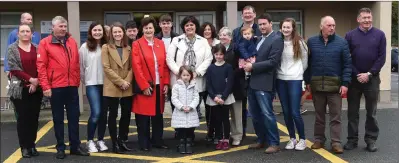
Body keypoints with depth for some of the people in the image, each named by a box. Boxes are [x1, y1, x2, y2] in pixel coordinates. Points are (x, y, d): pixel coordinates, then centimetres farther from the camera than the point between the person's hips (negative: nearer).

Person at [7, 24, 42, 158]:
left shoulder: (37, 48, 8)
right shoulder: (12, 48, 1)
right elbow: (14, 68, -7)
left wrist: (36, 82, -10)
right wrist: (30, 79, -14)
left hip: (36, 88, 2)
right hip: (20, 88, -2)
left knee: (34, 118, 5)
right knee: (23, 118, 0)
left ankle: (32, 145, 16)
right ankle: (24, 147, 8)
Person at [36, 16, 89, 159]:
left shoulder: (72, 41, 10)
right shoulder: (45, 43, -3)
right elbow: (41, 66, -7)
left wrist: (77, 81, 11)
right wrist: (45, 86, -12)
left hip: (72, 86, 4)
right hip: (55, 87, -4)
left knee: (74, 117, 8)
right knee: (58, 118, 7)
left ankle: (75, 146, 18)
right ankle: (60, 148, 17)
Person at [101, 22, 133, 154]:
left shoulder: (128, 48, 12)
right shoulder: (106, 47, 0)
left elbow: (131, 67, 9)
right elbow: (106, 67, -8)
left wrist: (127, 81, -9)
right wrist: (120, 82, -14)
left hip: (127, 88, 4)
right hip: (112, 88, -4)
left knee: (126, 114, 7)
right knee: (113, 115, 2)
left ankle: (122, 140, 22)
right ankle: (115, 143, 11)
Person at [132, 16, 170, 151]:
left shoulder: (160, 43, 11)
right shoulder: (137, 44, -3)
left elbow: (165, 65, 10)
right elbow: (136, 67, -9)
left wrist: (166, 83, 2)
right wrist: (144, 86, -14)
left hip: (159, 85, 4)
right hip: (144, 86, -4)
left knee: (158, 114, 11)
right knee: (144, 116, 2)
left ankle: (157, 140, 22)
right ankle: (144, 143, 12)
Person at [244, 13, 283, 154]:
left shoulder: (276, 39, -8)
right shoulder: (259, 39, 16)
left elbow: (273, 62, -17)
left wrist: (253, 66, -15)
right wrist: (248, 63, 0)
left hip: (264, 83, -8)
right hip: (253, 81, 8)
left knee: (267, 114, -4)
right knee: (255, 114, 13)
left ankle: (274, 143, 8)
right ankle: (261, 140, 26)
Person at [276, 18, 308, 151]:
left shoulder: (299, 42, -3)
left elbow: (305, 61, 7)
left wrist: (298, 72, 11)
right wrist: (281, 71, 4)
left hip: (295, 80, -3)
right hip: (280, 80, 3)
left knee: (295, 112, -5)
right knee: (286, 112, 8)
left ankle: (302, 139, 13)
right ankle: (292, 138, 22)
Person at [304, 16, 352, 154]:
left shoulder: (341, 42, 0)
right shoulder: (311, 41, 5)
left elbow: (347, 64, -2)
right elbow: (307, 63, 8)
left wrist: (345, 83, -9)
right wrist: (307, 81, 4)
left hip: (335, 84, -1)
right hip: (316, 84, 2)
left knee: (335, 116, 1)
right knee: (319, 115, 12)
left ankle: (336, 143, 7)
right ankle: (319, 139, 22)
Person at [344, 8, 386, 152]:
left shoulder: (379, 35, 1)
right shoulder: (350, 35, 1)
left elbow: (382, 57, -2)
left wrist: (369, 74, -11)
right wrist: (357, 74, -9)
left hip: (372, 78, 0)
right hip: (354, 78, 0)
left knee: (371, 112, 6)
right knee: (352, 111, 5)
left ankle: (371, 140, 14)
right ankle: (352, 139, 14)